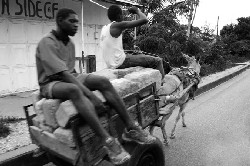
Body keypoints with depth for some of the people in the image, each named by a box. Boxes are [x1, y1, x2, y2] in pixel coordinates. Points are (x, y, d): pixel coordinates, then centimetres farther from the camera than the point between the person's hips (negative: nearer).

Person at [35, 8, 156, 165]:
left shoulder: (70, 43, 9)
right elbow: (62, 73, -28)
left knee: (103, 81, -18)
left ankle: (131, 128, -21)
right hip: (51, 84, -7)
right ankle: (108, 141, -45)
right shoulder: (47, 43, -17)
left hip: (70, 78, 7)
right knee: (74, 90, -41)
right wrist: (89, 93, -34)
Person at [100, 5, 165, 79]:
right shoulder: (117, 25, -12)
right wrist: (137, 10, 3)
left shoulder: (104, 28, 12)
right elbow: (144, 20, -15)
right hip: (120, 63, -9)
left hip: (111, 64, 9)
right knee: (157, 61, -2)